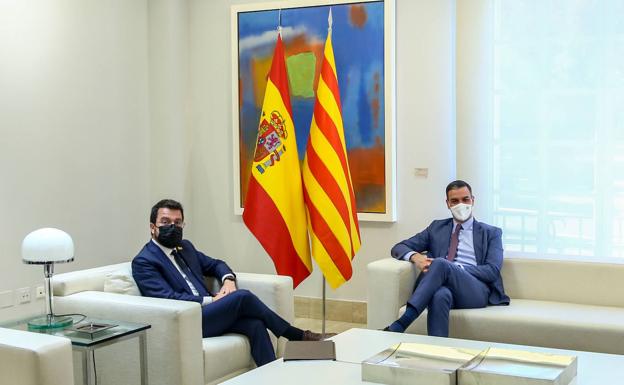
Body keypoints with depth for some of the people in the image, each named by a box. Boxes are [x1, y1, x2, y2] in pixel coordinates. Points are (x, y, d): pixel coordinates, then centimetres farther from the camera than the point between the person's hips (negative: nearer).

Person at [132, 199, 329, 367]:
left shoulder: (185, 247, 18)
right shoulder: (143, 261, -5)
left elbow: (215, 264, 27)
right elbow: (168, 298, -16)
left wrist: (228, 279, 3)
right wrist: (211, 300, -16)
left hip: (207, 313, 7)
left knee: (254, 323, -23)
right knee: (243, 297, -23)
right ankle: (298, 336, -8)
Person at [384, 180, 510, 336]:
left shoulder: (491, 233, 17)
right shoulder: (437, 227, 24)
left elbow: (492, 271, 1)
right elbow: (399, 247, 18)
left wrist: (454, 268, -12)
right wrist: (415, 256, -8)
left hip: (476, 291, -2)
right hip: (444, 287, 2)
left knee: (440, 264, -34)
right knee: (441, 295, -40)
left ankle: (400, 324, -45)